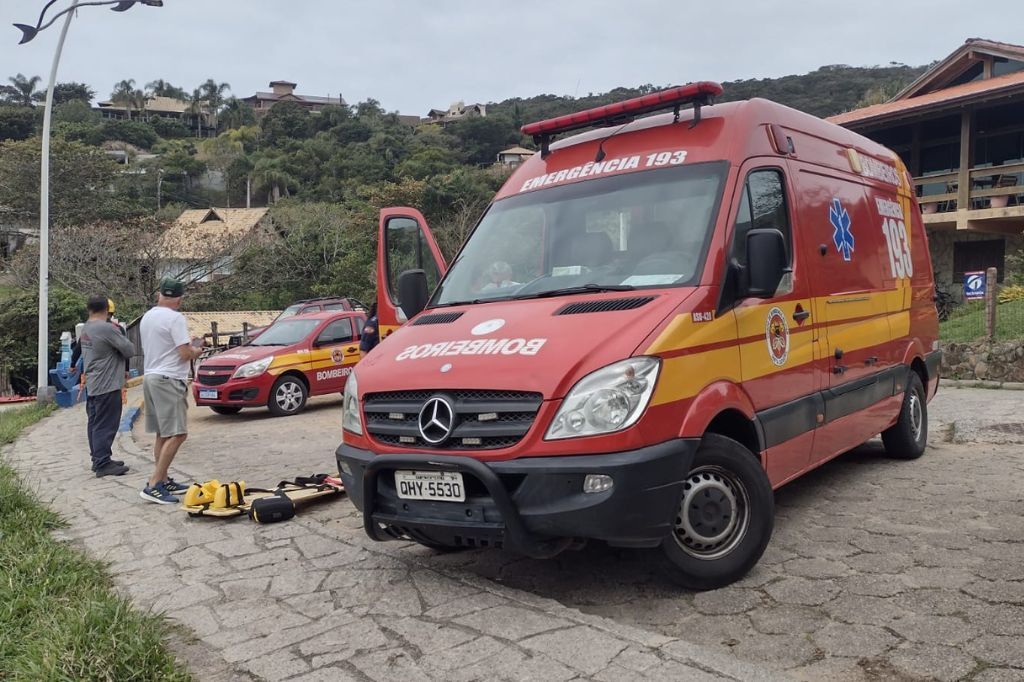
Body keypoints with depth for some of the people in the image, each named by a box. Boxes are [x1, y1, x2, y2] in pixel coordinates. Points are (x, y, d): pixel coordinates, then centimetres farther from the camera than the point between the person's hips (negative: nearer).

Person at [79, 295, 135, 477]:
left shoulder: (85, 329, 10)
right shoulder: (107, 328, -18)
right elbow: (129, 350, -13)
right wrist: (120, 337, 8)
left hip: (93, 385, 9)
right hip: (107, 385, -9)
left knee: (95, 423, 14)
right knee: (105, 425, -6)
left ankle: (98, 459, 22)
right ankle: (102, 464, -5)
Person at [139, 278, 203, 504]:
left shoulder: (147, 317, 14)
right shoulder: (175, 318, -13)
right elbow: (185, 354, -16)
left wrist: (187, 345, 24)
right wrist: (196, 351, 5)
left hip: (149, 376, 9)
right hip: (168, 379, -9)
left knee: (163, 434, 15)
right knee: (176, 434, -10)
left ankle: (163, 481, 19)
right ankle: (153, 485, -14)